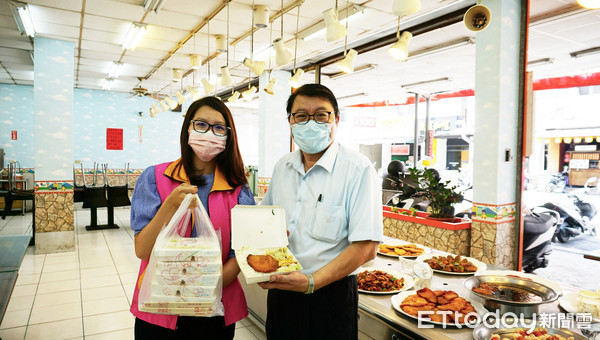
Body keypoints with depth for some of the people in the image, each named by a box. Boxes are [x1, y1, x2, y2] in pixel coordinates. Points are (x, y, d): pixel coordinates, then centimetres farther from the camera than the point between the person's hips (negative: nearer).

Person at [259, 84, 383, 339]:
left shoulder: (359, 170, -15)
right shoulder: (282, 167, 5)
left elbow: (366, 247, -19)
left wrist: (312, 282, -24)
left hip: (330, 294, -5)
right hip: (280, 290, 5)